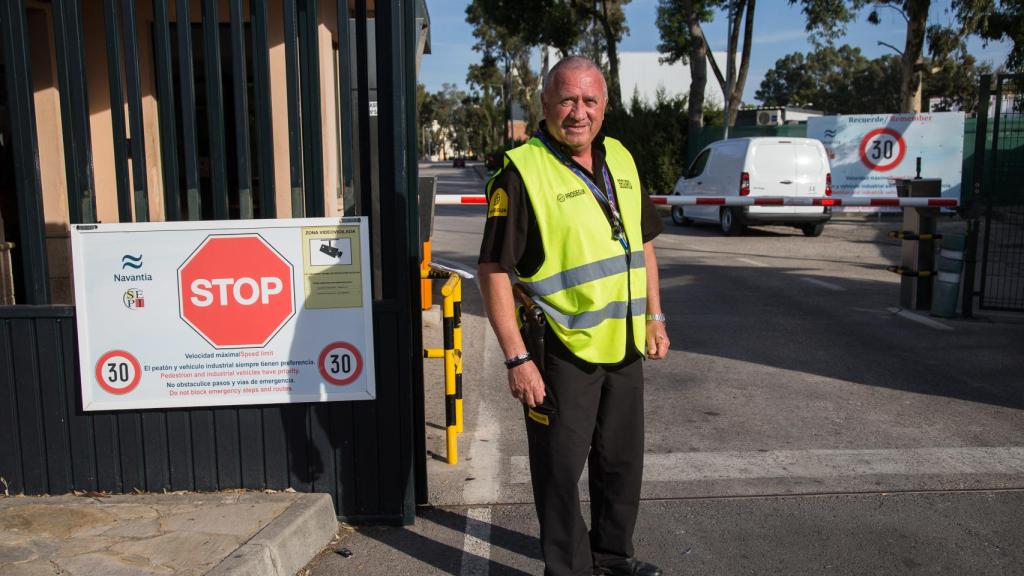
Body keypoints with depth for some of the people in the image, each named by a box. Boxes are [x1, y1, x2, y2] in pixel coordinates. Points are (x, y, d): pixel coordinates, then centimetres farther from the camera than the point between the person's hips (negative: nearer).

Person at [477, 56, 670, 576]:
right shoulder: (522, 172, -15)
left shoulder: (620, 159, 7)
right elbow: (494, 270, -17)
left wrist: (654, 317, 13)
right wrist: (517, 359, -20)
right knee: (561, 469, 7)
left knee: (622, 460, 21)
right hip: (562, 354, -7)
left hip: (624, 347, 7)